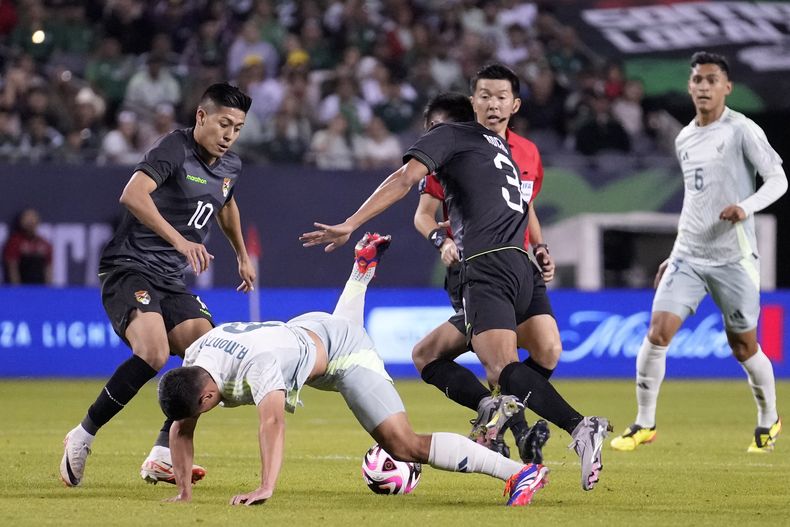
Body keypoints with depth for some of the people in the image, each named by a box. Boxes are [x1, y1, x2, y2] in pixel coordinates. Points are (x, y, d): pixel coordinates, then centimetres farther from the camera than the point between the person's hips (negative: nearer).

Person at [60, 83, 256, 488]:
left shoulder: (230, 167, 12)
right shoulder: (175, 149, -14)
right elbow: (133, 195, -31)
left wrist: (242, 255, 43)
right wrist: (180, 240, -37)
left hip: (171, 280, 8)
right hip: (129, 268, -8)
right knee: (153, 353, -28)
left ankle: (161, 458, -4)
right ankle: (82, 437, -11)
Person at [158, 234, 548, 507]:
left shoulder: (256, 364, -43)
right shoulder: (192, 363, -20)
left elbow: (272, 421, -57)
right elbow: (182, 429, -10)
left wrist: (265, 488, -67)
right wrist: (184, 491, -18)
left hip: (341, 347, -9)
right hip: (302, 330, 9)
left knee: (404, 445, -20)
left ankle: (518, 473, -19)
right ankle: (364, 264, 70)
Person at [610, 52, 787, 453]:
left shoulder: (742, 131, -7)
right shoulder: (684, 139, 12)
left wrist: (746, 207, -29)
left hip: (733, 258, -5)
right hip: (688, 255, 5)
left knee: (744, 347, 5)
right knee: (657, 331, -10)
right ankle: (644, 424, 0)